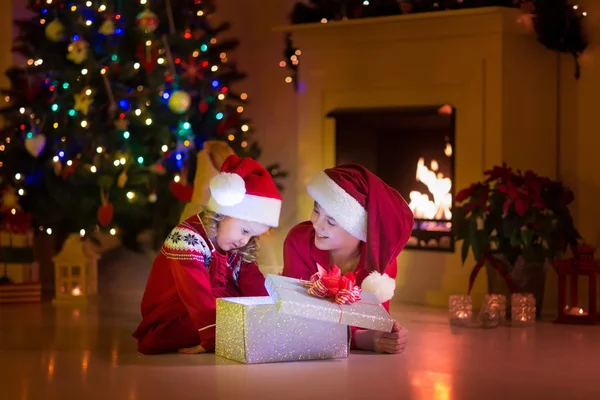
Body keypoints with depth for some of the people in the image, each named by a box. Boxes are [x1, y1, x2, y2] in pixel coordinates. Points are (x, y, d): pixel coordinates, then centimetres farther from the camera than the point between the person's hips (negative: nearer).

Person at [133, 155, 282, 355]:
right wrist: (216, 338, -41)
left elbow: (257, 290, -3)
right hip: (168, 330, -9)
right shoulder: (187, 238, -22)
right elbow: (198, 296, -32)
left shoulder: (237, 249, 6)